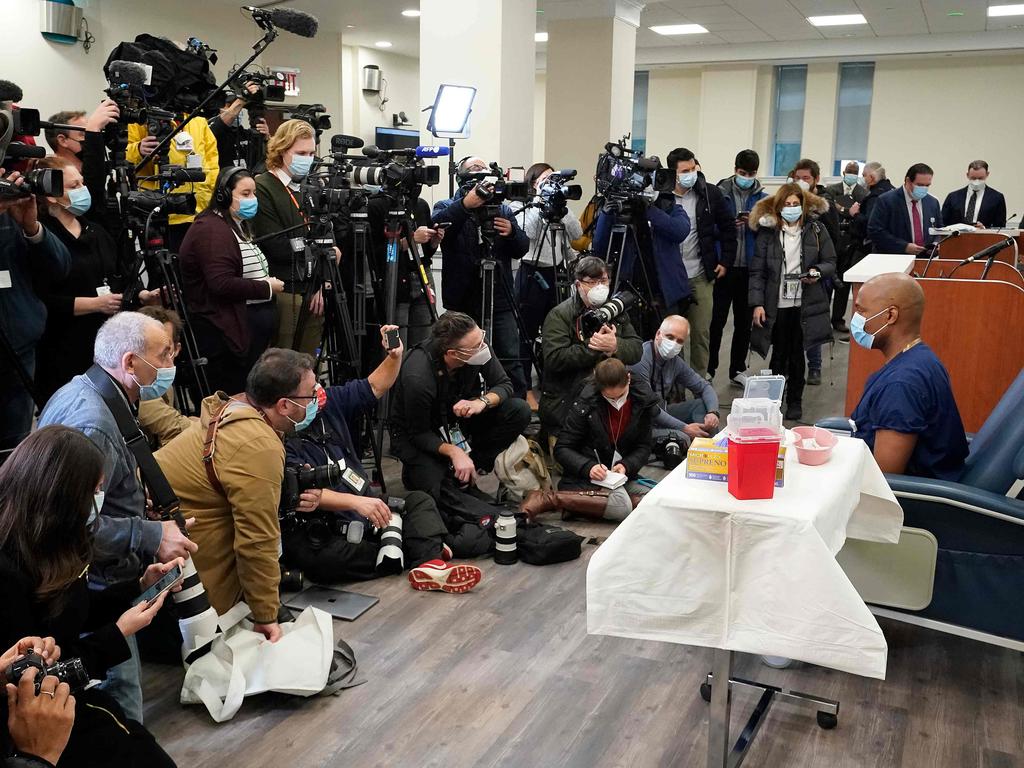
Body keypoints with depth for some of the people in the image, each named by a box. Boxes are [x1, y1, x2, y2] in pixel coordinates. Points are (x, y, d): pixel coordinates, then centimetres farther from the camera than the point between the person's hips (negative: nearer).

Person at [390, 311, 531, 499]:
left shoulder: (478, 346, -21)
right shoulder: (417, 377, -36)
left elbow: (504, 384, -10)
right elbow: (419, 434, -24)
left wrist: (482, 402, -31)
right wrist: (453, 451, -38)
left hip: (458, 418, 5)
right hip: (414, 434, -5)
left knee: (519, 411, -15)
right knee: (434, 492, -26)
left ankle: (470, 467, -3)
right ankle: (416, 471, 8)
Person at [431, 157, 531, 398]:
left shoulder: (503, 209, 16)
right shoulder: (448, 207, 7)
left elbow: (522, 249, 9)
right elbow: (435, 225, -17)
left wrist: (511, 231, -12)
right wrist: (465, 205, -31)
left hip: (500, 300, 2)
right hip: (462, 301, -1)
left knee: (510, 362, -3)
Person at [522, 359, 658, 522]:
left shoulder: (644, 400, -2)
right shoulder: (585, 404, -12)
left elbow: (644, 447, 4)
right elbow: (562, 449, -8)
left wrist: (626, 466, -17)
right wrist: (588, 467, -26)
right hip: (585, 475, -5)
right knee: (621, 506, -33)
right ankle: (545, 499, -27)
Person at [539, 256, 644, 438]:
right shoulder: (559, 315, -5)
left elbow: (637, 350, 4)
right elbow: (554, 359, -17)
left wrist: (616, 346, -17)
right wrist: (592, 347, -19)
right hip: (566, 403, -4)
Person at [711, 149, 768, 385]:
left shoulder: (763, 198, 6)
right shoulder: (720, 193, -1)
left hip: (750, 268, 3)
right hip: (723, 265, -2)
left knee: (744, 321, 10)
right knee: (717, 319, 2)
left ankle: (738, 369, 21)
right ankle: (709, 367, 12)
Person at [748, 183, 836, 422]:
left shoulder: (816, 229, 3)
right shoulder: (767, 232, 0)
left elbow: (831, 263, 8)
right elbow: (757, 271, -1)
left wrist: (818, 272, -15)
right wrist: (757, 303, -8)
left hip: (805, 304, 1)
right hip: (776, 304, -1)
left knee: (797, 353, 10)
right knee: (779, 353, 7)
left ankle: (795, 400, 22)